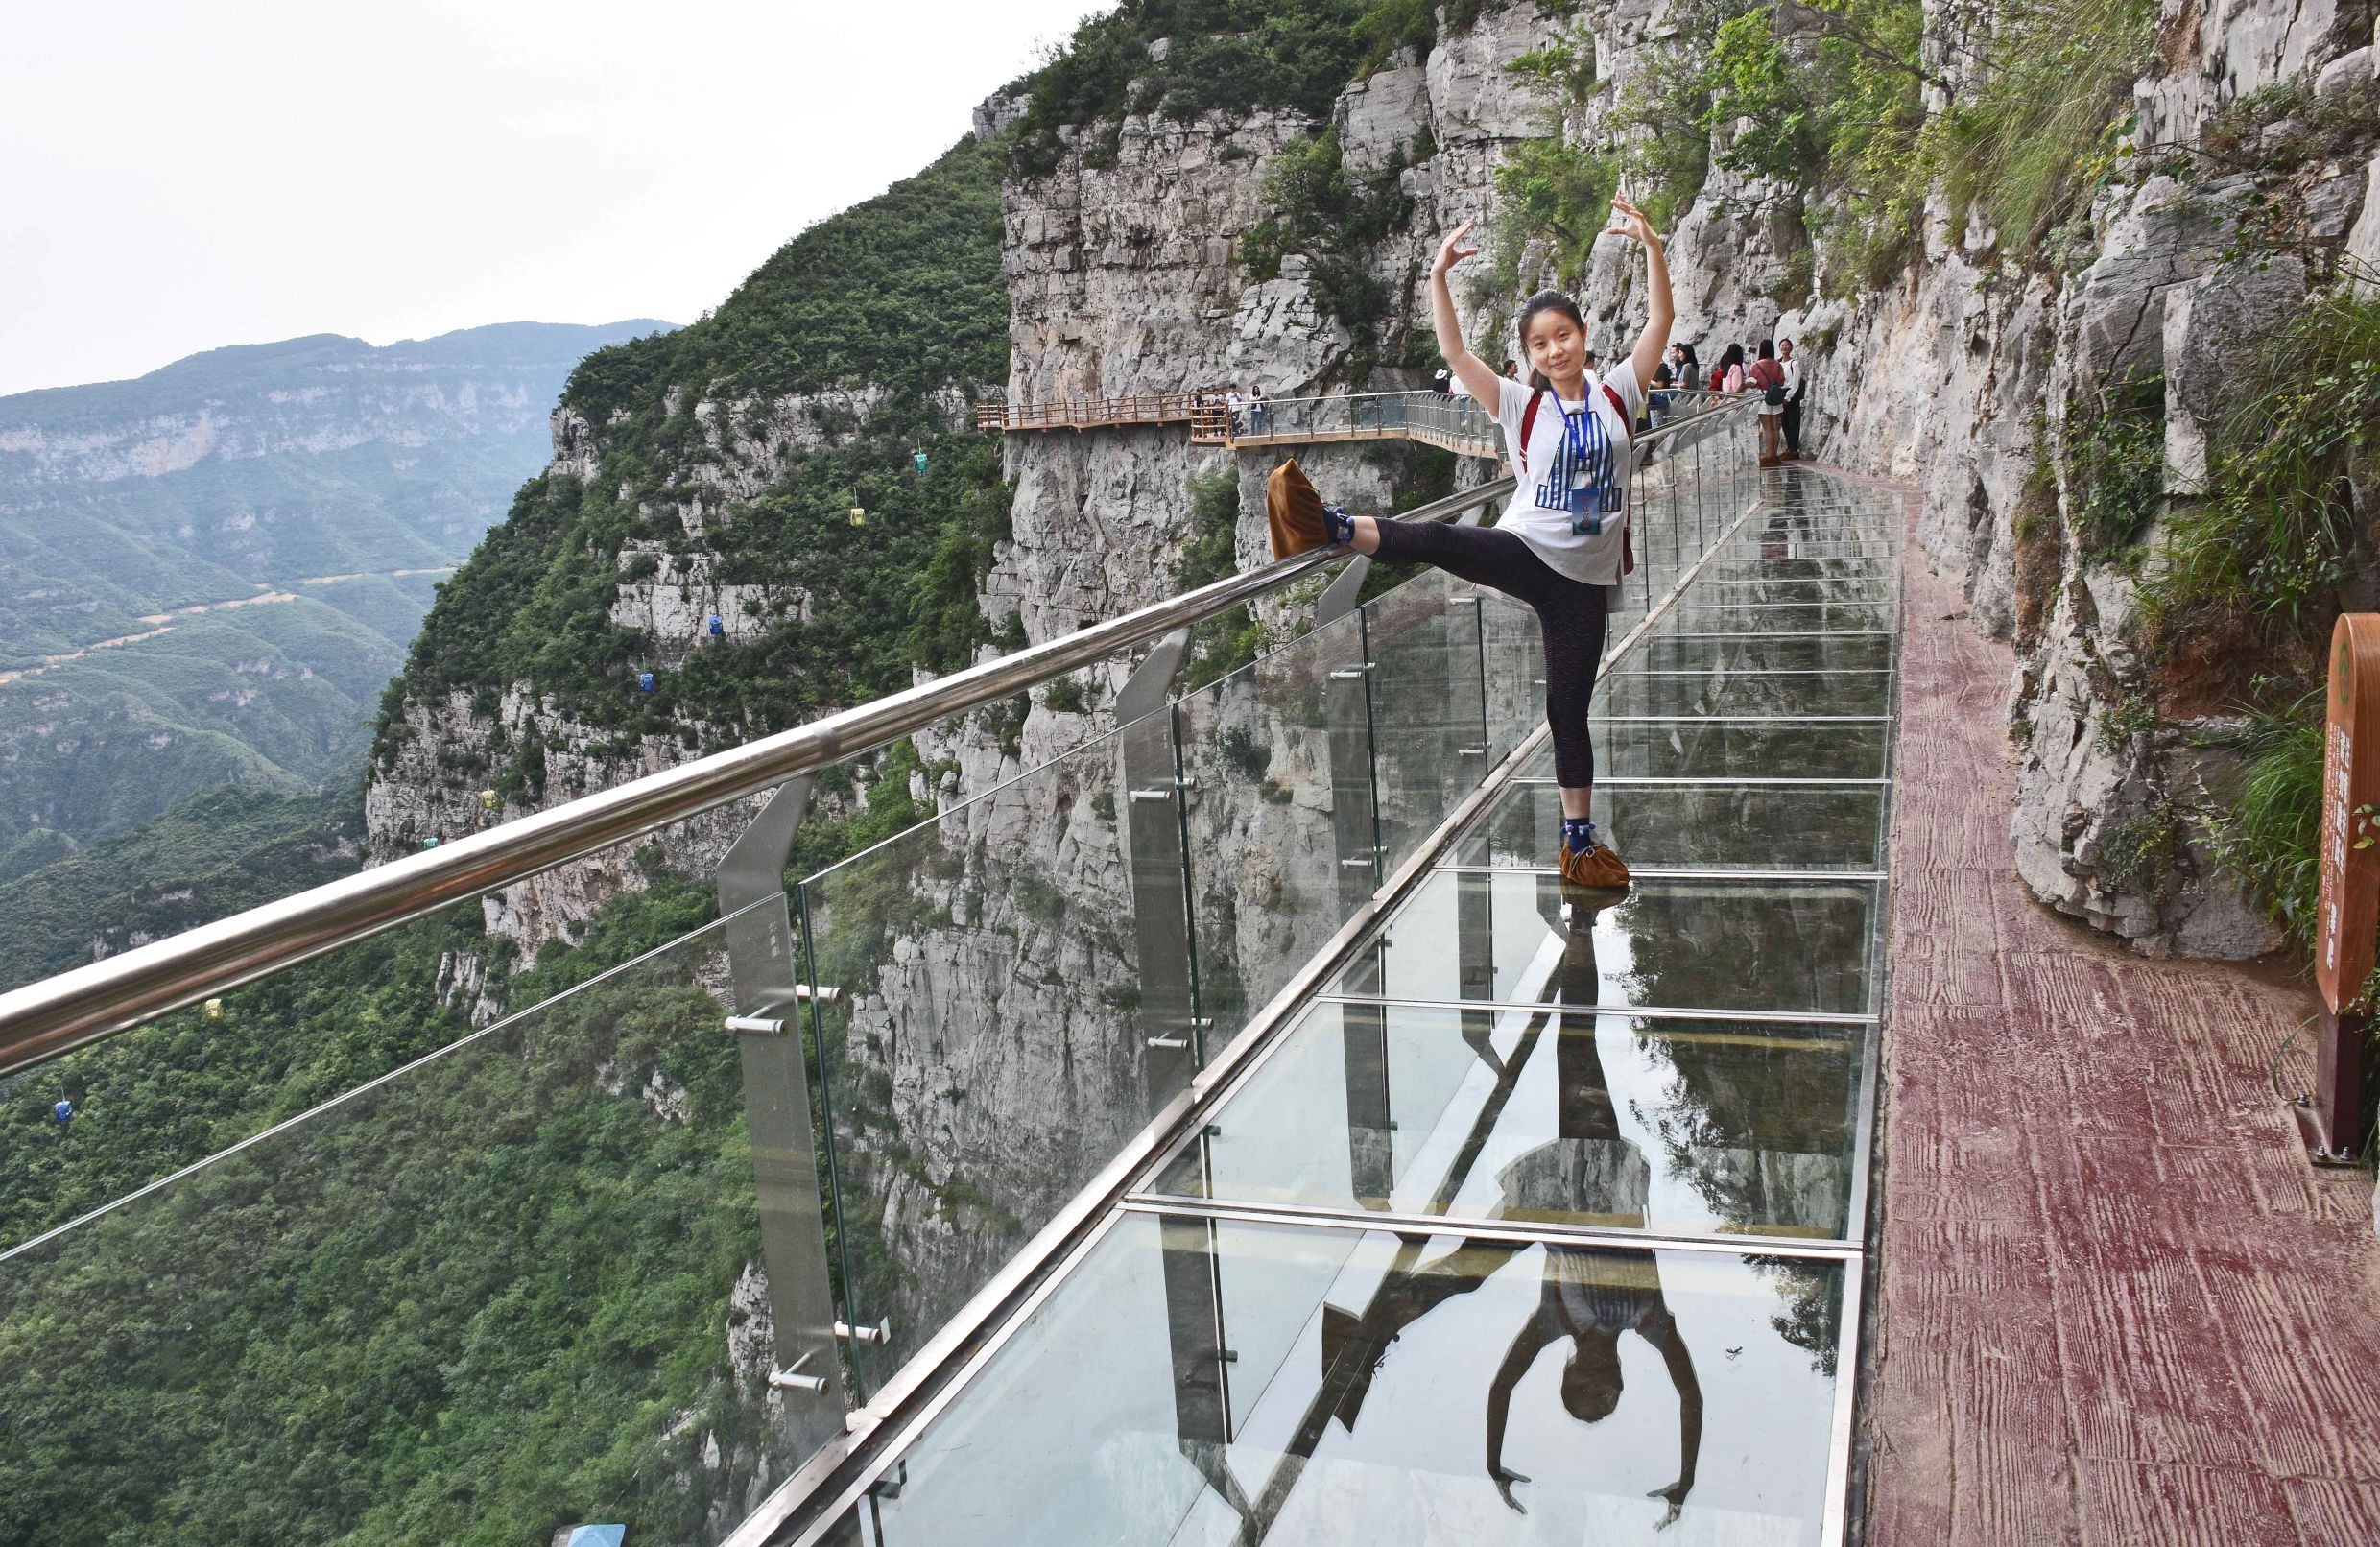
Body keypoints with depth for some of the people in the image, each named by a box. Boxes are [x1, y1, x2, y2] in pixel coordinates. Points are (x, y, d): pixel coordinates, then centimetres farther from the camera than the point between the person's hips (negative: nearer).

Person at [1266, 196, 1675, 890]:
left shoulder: (1617, 393, 5)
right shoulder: (1520, 405, 1)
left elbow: (1661, 322, -2)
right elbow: (1454, 352, -8)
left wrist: (1653, 248, -12)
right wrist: (1439, 277, -17)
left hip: (1585, 576, 1)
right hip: (1525, 551, -1)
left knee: (1570, 707, 7)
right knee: (1438, 540, -32)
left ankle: (1579, 839, 15)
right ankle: (1327, 527, -50)